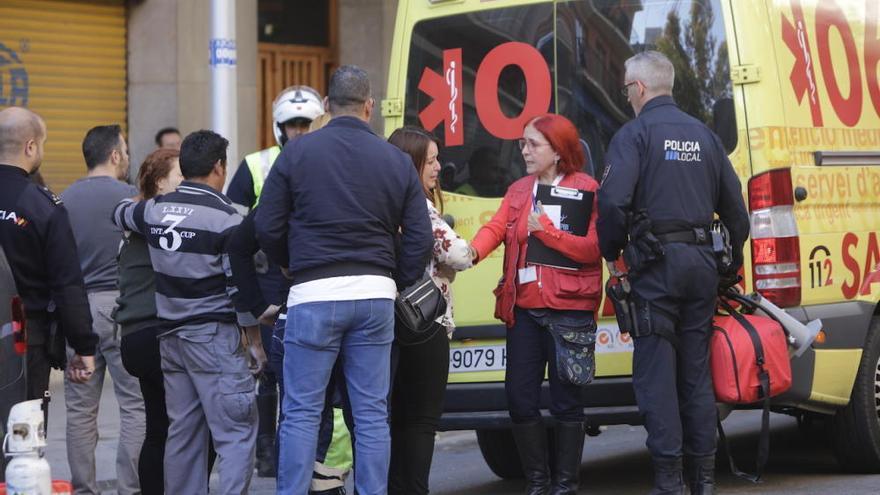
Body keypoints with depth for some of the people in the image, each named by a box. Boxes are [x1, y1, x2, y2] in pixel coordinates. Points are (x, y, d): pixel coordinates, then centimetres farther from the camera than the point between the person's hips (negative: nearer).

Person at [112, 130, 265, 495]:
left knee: (182, 433, 12)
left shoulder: (155, 210, 6)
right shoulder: (224, 218, -12)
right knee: (236, 433, -6)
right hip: (216, 335, -7)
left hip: (171, 336, 7)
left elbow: (121, 212, 30)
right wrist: (255, 341, -4)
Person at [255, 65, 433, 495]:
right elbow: (419, 237, 4)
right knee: (372, 413, 8)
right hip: (375, 295, 3)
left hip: (314, 296, -2)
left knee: (301, 413, 2)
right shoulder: (397, 161, 5)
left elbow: (267, 226, 0)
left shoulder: (298, 152, -2)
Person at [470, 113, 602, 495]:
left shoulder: (586, 189, -2)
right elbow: (495, 227, -1)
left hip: (569, 310, -5)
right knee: (519, 396, 3)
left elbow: (592, 248, -11)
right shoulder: (518, 191, 14)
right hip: (524, 309, 5)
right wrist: (470, 253, -20)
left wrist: (546, 229, -19)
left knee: (565, 400, 1)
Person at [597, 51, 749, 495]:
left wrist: (610, 253, -4)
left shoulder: (634, 134, -5)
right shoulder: (704, 135, 13)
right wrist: (734, 258, 23)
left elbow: (614, 200, -18)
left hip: (656, 262, -6)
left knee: (655, 372, -3)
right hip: (701, 259, 6)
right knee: (696, 370, 11)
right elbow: (734, 205, 14)